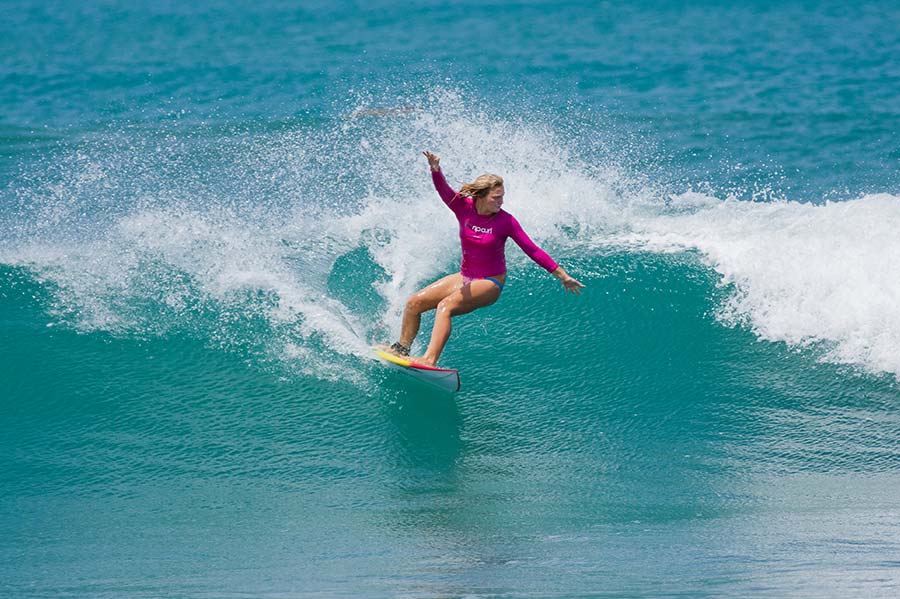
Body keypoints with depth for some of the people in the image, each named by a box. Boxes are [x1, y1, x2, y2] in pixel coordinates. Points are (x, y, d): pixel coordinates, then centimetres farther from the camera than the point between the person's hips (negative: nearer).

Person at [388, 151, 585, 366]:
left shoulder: (505, 221, -17)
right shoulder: (464, 207, -8)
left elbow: (532, 250, -13)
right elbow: (443, 190, -25)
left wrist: (562, 276, -14)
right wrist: (435, 170, -48)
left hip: (489, 283, -6)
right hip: (465, 277, 6)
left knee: (445, 306, -28)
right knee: (414, 302, 1)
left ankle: (429, 359, -38)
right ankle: (402, 348, 17)